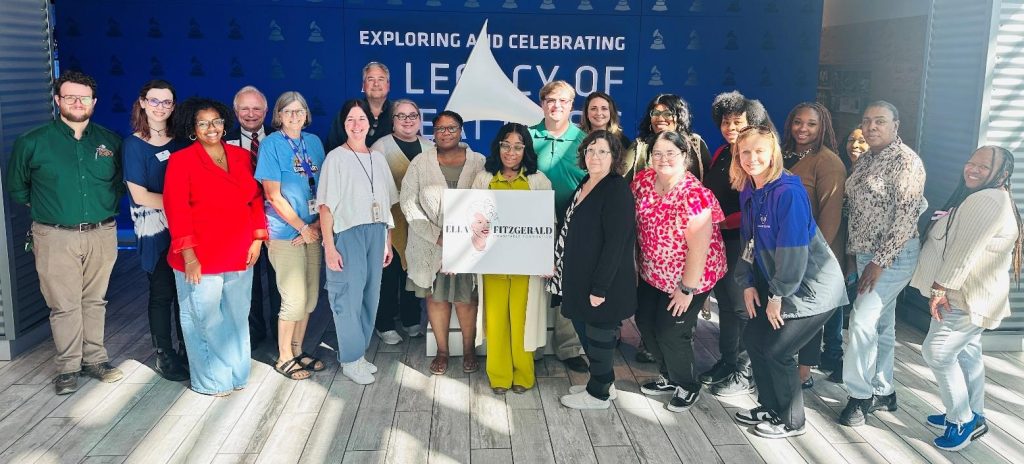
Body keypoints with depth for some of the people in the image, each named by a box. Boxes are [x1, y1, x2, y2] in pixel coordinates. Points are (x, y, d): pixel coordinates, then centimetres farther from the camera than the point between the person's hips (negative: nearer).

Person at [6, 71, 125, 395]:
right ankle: (68, 367, 12)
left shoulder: (111, 142, 4)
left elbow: (121, 182, 19)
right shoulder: (33, 143, -1)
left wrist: (108, 205, 10)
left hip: (101, 234, 2)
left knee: (95, 301, 11)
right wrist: (43, 209, 11)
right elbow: (16, 187, 13)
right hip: (55, 237, -2)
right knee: (64, 305, 1)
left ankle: (95, 359, 22)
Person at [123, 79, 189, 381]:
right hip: (155, 229, -4)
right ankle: (165, 356, 17)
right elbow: (140, 196, -9)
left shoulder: (180, 141, 8)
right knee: (162, 293, 4)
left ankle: (186, 349, 23)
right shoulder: (134, 145, -4)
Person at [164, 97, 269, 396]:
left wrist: (257, 238, 3)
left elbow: (255, 200, 13)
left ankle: (236, 373, 30)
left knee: (237, 317, 13)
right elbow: (176, 211, -10)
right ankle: (211, 380, 23)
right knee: (205, 321, 6)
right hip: (200, 259, -4)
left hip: (239, 256, 4)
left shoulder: (241, 157, 9)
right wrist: (188, 256, -15)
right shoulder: (181, 161, -5)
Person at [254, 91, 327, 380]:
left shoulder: (314, 142, 9)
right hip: (285, 233, -5)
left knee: (310, 297, 10)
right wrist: (303, 228, -11)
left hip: (313, 231, 6)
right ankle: (284, 358, 14)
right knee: (295, 299, -3)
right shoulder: (271, 144, -7)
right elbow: (274, 196, -11)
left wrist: (318, 224, -4)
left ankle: (298, 351, 26)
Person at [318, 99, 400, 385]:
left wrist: (388, 241, 12)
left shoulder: (378, 158, 13)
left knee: (371, 295, 8)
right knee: (349, 296, -2)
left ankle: (358, 353, 23)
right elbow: (326, 206, -8)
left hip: (376, 233, 5)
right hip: (347, 234, -5)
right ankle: (350, 360, 11)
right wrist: (329, 246, -14)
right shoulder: (336, 158, -3)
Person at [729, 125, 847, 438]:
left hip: (811, 289, -8)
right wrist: (748, 283, 3)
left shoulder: (788, 192, -23)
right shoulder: (749, 191, 2)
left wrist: (777, 297, -17)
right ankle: (770, 406, 29)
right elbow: (749, 241, 10)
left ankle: (791, 422, 17)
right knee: (753, 338, 9)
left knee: (775, 351, -4)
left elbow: (793, 250, -24)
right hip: (774, 285, 8)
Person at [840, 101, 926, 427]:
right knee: (881, 322, 14)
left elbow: (906, 216, -20)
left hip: (893, 254, -8)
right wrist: (855, 253, 11)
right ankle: (883, 392, 24)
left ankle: (860, 395, 0)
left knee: (863, 321, -12)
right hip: (866, 253, 8)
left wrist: (880, 262, -21)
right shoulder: (866, 160, 11)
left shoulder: (906, 161, -14)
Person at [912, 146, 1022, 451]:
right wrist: (942, 289, 17)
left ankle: (963, 421, 0)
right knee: (967, 354, 16)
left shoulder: (987, 200, -21)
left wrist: (940, 288, -22)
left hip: (967, 299, -11)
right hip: (967, 297, 11)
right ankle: (973, 416, 26)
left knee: (937, 353, -10)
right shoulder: (977, 198, 14)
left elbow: (964, 251, -26)